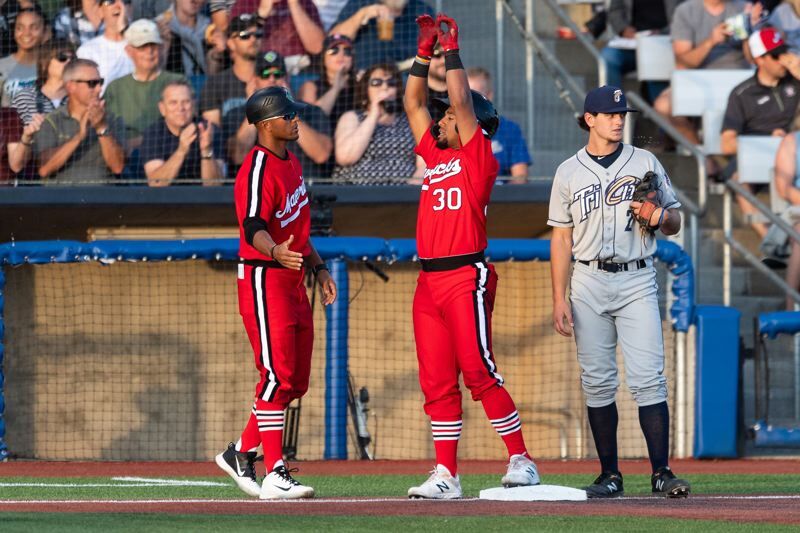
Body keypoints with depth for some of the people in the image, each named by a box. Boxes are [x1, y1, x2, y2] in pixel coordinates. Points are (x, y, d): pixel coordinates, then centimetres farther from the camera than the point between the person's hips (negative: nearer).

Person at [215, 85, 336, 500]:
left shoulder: (290, 162, 15)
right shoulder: (257, 169, -15)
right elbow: (253, 227, -29)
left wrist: (317, 267, 23)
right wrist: (276, 252, -47)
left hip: (292, 280, 9)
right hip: (263, 279, -9)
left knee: (296, 381, 11)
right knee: (278, 376, -12)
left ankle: (241, 453, 23)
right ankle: (275, 474, -12)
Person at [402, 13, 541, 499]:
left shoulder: (478, 158, -1)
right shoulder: (435, 155, 18)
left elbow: (462, 101, -9)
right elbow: (414, 103, 22)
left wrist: (452, 50, -2)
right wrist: (426, 50, 17)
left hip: (466, 277, -8)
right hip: (429, 281, 8)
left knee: (479, 371, -12)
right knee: (437, 383, 5)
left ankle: (521, 460, -7)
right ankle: (446, 476, 5)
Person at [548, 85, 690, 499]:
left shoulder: (646, 163, 7)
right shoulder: (569, 172, 8)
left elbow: (675, 221, 10)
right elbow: (562, 238, 9)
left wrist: (658, 216, -15)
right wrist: (559, 299, 1)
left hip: (636, 281, -1)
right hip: (589, 282, 1)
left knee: (648, 378, -11)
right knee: (597, 382, 2)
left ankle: (661, 472, -13)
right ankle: (609, 475, 8)